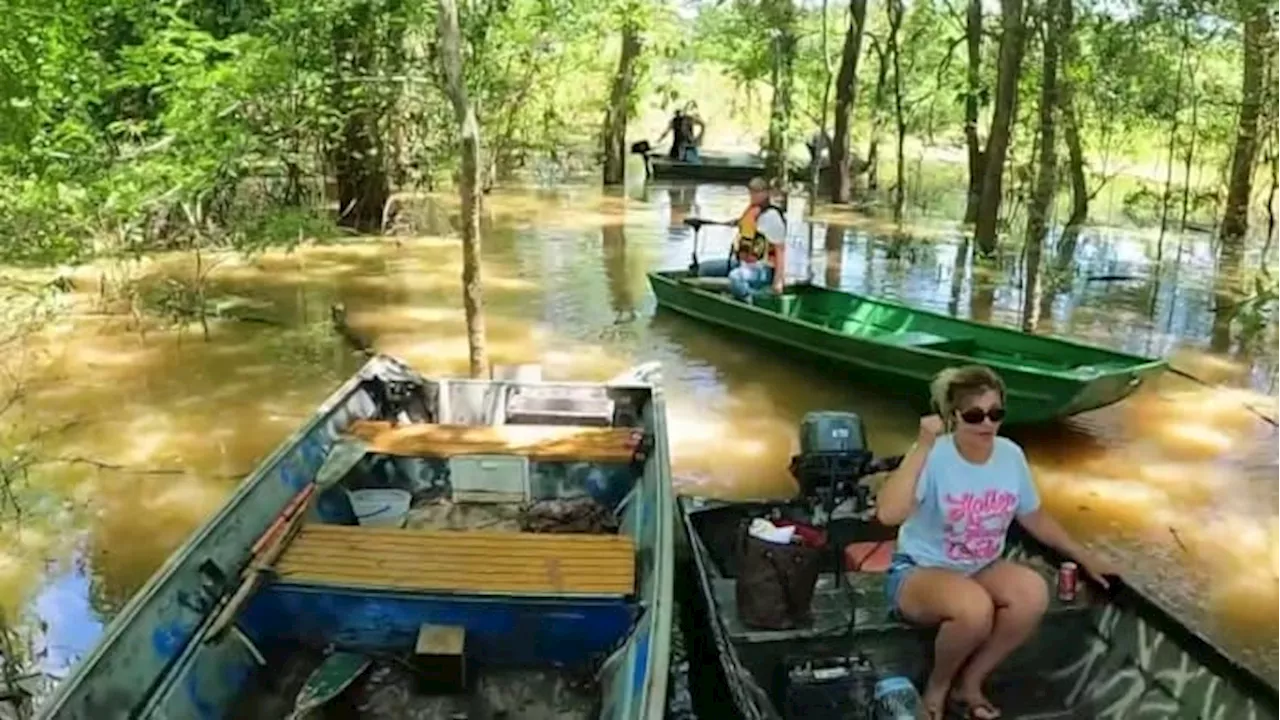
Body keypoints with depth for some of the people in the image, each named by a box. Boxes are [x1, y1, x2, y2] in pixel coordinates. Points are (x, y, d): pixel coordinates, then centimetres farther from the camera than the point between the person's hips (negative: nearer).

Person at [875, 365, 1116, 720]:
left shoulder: (1011, 455, -4)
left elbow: (1035, 518, 14)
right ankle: (937, 684, -4)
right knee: (974, 607, -37)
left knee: (1033, 592, -26)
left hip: (982, 569, 5)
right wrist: (923, 446, -40)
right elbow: (888, 514, -39)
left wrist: (1083, 556, 17)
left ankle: (969, 681, -4)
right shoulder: (933, 457, -22)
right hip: (920, 571, -5)